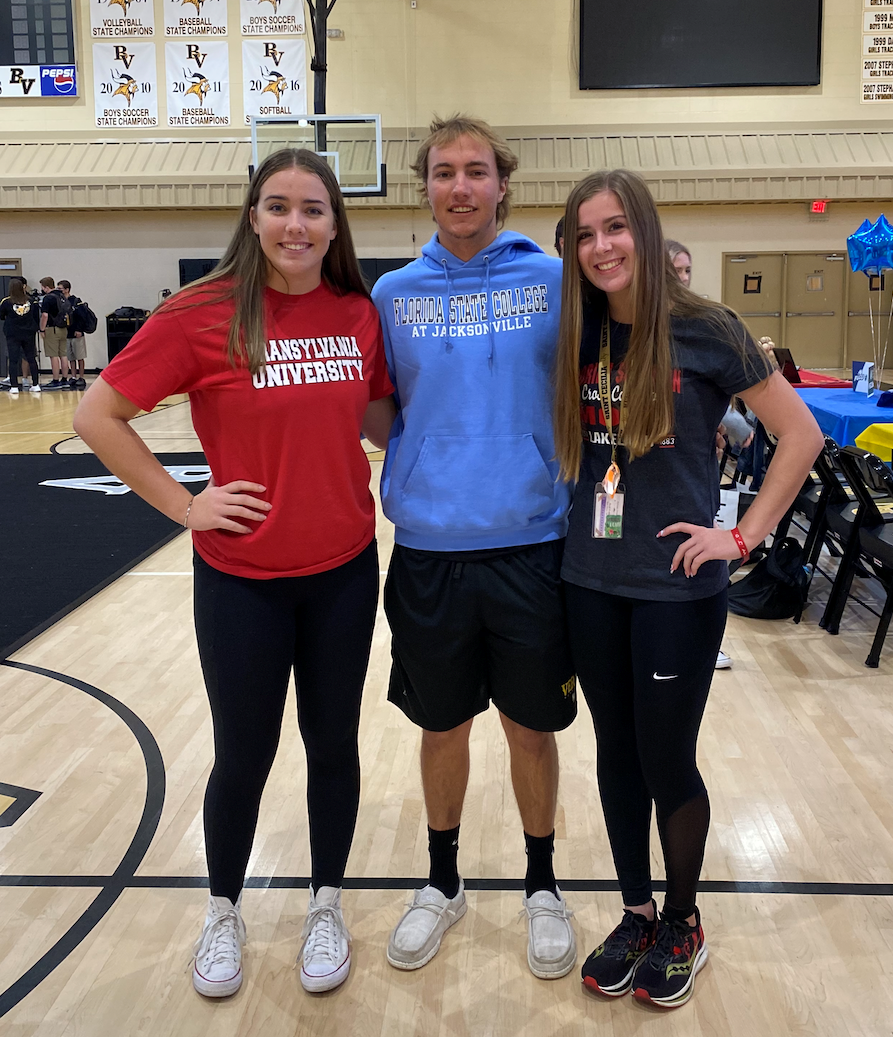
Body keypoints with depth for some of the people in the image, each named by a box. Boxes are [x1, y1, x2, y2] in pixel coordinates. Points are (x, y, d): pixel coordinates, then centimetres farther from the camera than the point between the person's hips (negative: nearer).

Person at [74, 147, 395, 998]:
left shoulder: (360, 314, -1)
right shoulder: (202, 313, -11)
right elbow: (97, 417, -8)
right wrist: (183, 506, -10)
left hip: (344, 572, 3)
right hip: (241, 578, -3)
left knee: (334, 744, 15)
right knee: (244, 756, 12)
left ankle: (326, 907, 38)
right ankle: (223, 914, 39)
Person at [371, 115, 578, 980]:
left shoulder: (555, 280, -1)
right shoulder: (393, 292, 4)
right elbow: (377, 411, 12)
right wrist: (422, 469, 0)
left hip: (531, 544, -1)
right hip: (428, 548, 2)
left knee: (532, 728, 12)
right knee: (441, 726, 15)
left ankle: (542, 888, 35)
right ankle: (442, 884, 37)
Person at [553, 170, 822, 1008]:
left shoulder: (706, 332, -9)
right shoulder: (578, 338, 4)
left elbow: (801, 435, -5)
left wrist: (743, 535, -9)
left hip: (677, 588, -4)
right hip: (591, 583, 5)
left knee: (667, 760, 7)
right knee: (617, 753, 14)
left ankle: (682, 923, 32)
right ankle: (635, 912, 34)